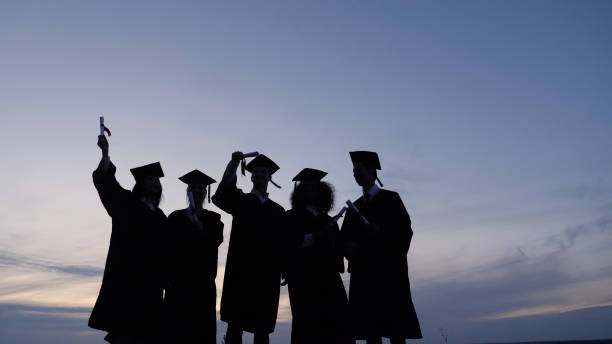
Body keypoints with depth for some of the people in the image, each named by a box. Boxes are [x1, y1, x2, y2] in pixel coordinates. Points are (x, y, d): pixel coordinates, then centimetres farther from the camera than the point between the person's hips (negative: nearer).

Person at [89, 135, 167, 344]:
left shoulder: (160, 216, 17)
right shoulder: (126, 202, 4)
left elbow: (165, 246, 15)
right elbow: (105, 181, -10)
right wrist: (105, 152, -22)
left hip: (150, 277, 5)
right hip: (127, 273, -5)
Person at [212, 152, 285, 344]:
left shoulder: (278, 210, 16)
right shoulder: (240, 200, 11)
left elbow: (283, 242, 11)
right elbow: (222, 194, -11)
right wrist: (234, 163, -20)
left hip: (267, 273, 2)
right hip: (241, 269, -2)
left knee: (262, 328, 4)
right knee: (236, 323, -4)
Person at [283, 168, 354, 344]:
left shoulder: (329, 221, 21)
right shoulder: (292, 217, 7)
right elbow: (288, 244, -8)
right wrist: (314, 237, -16)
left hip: (329, 279, 4)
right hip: (304, 280, -4)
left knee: (337, 329, -6)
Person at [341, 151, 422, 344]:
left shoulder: (390, 198, 5)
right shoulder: (355, 206, 18)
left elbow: (405, 230, -4)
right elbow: (345, 236, 15)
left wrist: (380, 230, -19)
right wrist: (349, 246, -6)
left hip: (388, 270, -4)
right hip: (363, 271, 5)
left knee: (395, 328, -6)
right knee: (369, 328, 1)